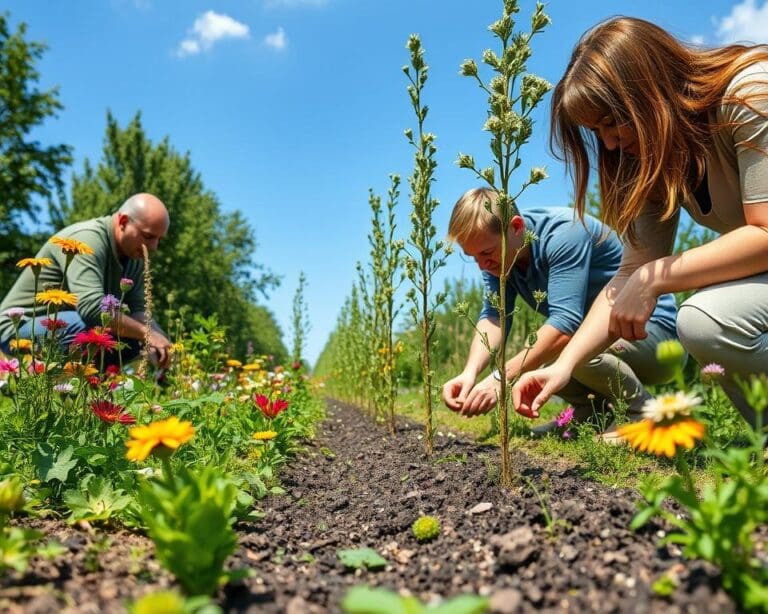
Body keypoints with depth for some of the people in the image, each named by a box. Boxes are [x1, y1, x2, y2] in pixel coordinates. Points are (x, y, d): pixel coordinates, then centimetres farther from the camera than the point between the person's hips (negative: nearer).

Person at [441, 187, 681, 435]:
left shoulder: (564, 233, -27)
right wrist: (470, 372, -33)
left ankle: (641, 412, -9)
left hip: (651, 328, -8)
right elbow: (493, 316, -15)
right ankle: (595, 410, 8)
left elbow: (565, 324, -35)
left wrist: (501, 378, -38)